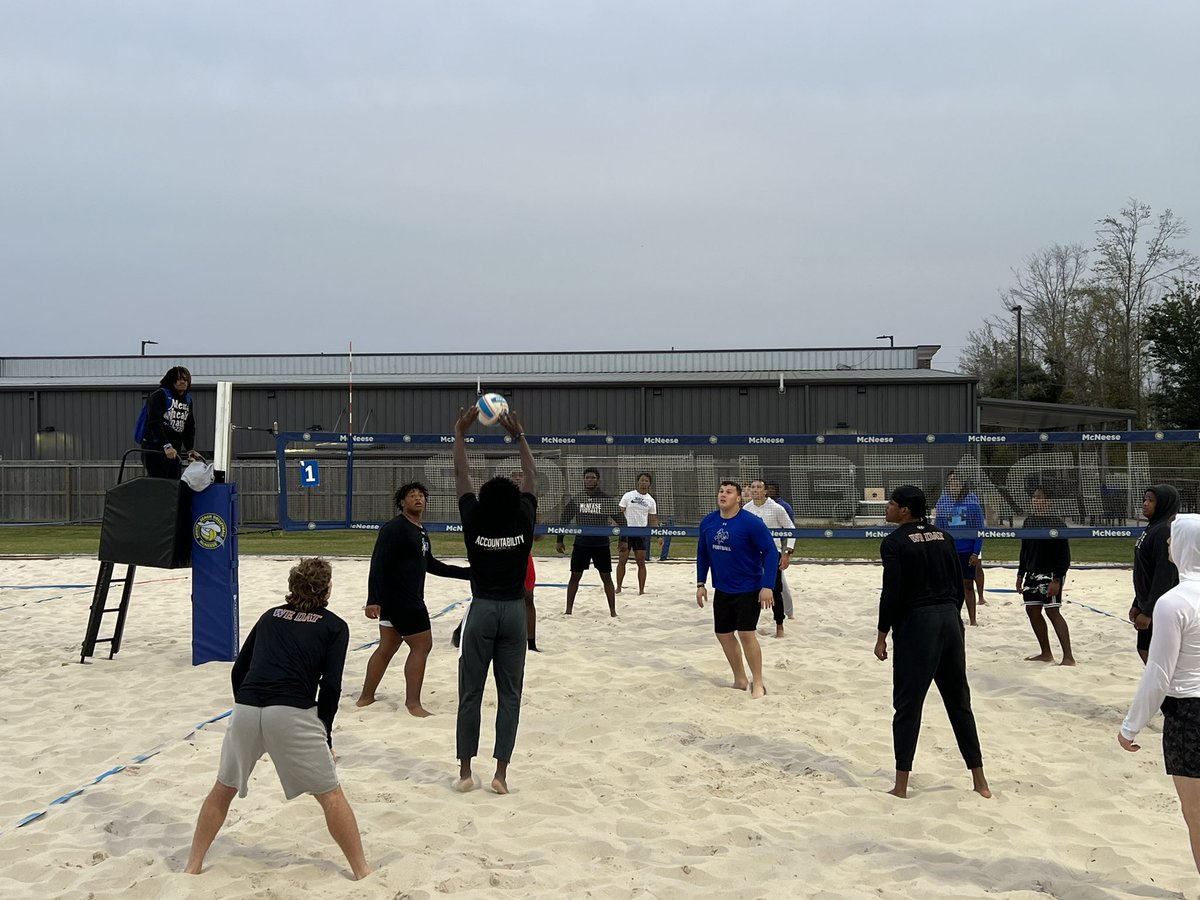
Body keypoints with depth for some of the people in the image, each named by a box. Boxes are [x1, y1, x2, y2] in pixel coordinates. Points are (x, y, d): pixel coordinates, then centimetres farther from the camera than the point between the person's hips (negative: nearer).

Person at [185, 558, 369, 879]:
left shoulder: (270, 617, 23)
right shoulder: (334, 626, 11)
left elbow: (239, 670, 21)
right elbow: (330, 686, 0)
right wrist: (324, 736, 9)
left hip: (246, 708, 4)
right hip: (292, 713, -4)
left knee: (223, 789, 24)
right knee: (330, 795, 9)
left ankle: (193, 866, 29)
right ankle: (361, 871, 13)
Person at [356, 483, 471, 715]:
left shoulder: (421, 531, 14)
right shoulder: (394, 529, -14)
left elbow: (430, 564, 24)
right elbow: (378, 564, -20)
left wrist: (467, 573, 23)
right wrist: (373, 600, -28)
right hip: (401, 600, -9)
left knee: (386, 648, 14)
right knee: (422, 645, -5)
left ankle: (366, 698, 22)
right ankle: (413, 703, 2)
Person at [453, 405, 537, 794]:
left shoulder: (474, 523, -9)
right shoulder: (523, 522, -8)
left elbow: (461, 476, 0)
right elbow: (531, 477, 4)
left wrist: (460, 432, 6)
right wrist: (519, 436, 9)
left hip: (481, 610, 0)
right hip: (514, 612, 1)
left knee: (470, 694, 7)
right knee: (510, 696, 5)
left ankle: (465, 772, 9)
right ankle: (501, 773, 5)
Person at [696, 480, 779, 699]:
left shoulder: (751, 523, -17)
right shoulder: (708, 522, -1)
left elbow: (771, 552, -16)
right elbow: (702, 553, 12)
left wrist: (767, 586, -20)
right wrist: (701, 583, 8)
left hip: (748, 589, -6)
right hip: (722, 589, 6)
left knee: (746, 634, -11)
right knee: (723, 634, 10)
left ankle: (758, 683, 7)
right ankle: (740, 680, 28)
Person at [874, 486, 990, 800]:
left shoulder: (894, 543, -9)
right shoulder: (943, 537, 10)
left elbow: (891, 593, -13)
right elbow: (960, 586, 11)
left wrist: (882, 635, -5)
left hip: (916, 623, -6)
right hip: (950, 620, 6)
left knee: (907, 704, 1)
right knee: (959, 701, 13)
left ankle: (901, 785, 4)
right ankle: (979, 780, 17)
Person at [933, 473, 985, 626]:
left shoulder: (972, 499, -5)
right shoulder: (942, 501, -1)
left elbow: (979, 527, -3)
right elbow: (938, 527, 5)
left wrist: (976, 552, -8)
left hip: (968, 549, -1)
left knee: (968, 584, 9)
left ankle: (972, 620, 18)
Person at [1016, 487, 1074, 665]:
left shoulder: (1057, 523, -12)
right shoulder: (1029, 521, 9)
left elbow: (1065, 555, -15)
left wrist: (1057, 579, -21)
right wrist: (1020, 575, 16)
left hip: (1051, 575, -8)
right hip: (1032, 573, 8)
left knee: (1053, 612, -14)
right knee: (1032, 611, 9)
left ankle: (1068, 657, -14)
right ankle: (1046, 654, 22)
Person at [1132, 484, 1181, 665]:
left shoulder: (1165, 530, -19)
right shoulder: (1152, 528, 12)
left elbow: (1165, 576, -23)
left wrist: (1148, 612, -23)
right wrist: (1138, 604, 18)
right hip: (1148, 604, 10)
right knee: (1145, 650, 17)